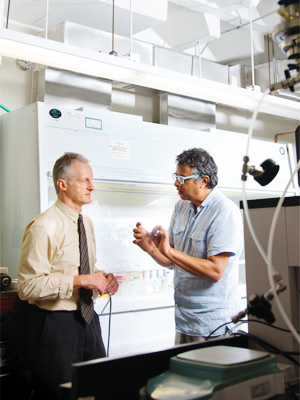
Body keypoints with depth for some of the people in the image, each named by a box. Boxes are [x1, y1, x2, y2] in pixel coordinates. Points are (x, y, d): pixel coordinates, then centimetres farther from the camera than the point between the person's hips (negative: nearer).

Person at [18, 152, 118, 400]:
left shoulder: (86, 222, 10)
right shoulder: (44, 227, -18)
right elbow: (28, 286, -22)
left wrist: (101, 279, 0)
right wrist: (80, 281, -24)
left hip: (87, 320, 8)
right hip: (55, 325, -8)